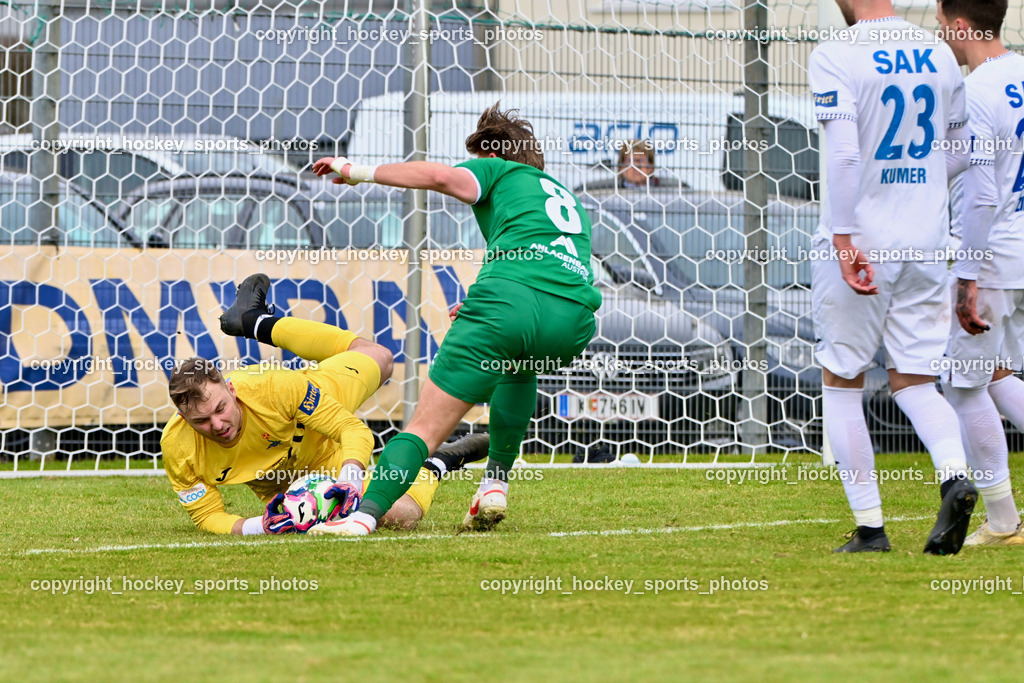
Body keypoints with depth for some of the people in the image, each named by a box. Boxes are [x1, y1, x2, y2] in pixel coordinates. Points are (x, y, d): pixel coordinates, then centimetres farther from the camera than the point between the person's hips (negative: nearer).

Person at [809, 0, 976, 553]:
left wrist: (845, 238, -23)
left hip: (859, 243, -5)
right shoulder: (940, 56, 8)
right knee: (913, 380, 10)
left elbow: (843, 154, -22)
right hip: (925, 244, 5)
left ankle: (869, 527, 5)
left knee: (841, 382, 8)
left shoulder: (835, 57, -10)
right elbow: (958, 155, 16)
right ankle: (954, 474, -18)